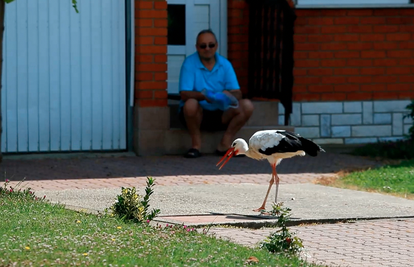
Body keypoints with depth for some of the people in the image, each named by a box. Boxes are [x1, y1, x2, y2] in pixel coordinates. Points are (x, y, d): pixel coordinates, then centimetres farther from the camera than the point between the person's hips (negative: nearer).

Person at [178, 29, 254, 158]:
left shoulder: (225, 64, 1)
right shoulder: (190, 63, -9)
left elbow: (237, 93, -7)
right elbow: (184, 94, -19)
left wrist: (229, 95, -33)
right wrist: (203, 96, -38)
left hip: (220, 115, 3)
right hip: (198, 114, -3)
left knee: (247, 106, -19)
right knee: (190, 104, -37)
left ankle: (225, 144, -9)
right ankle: (196, 145, -15)